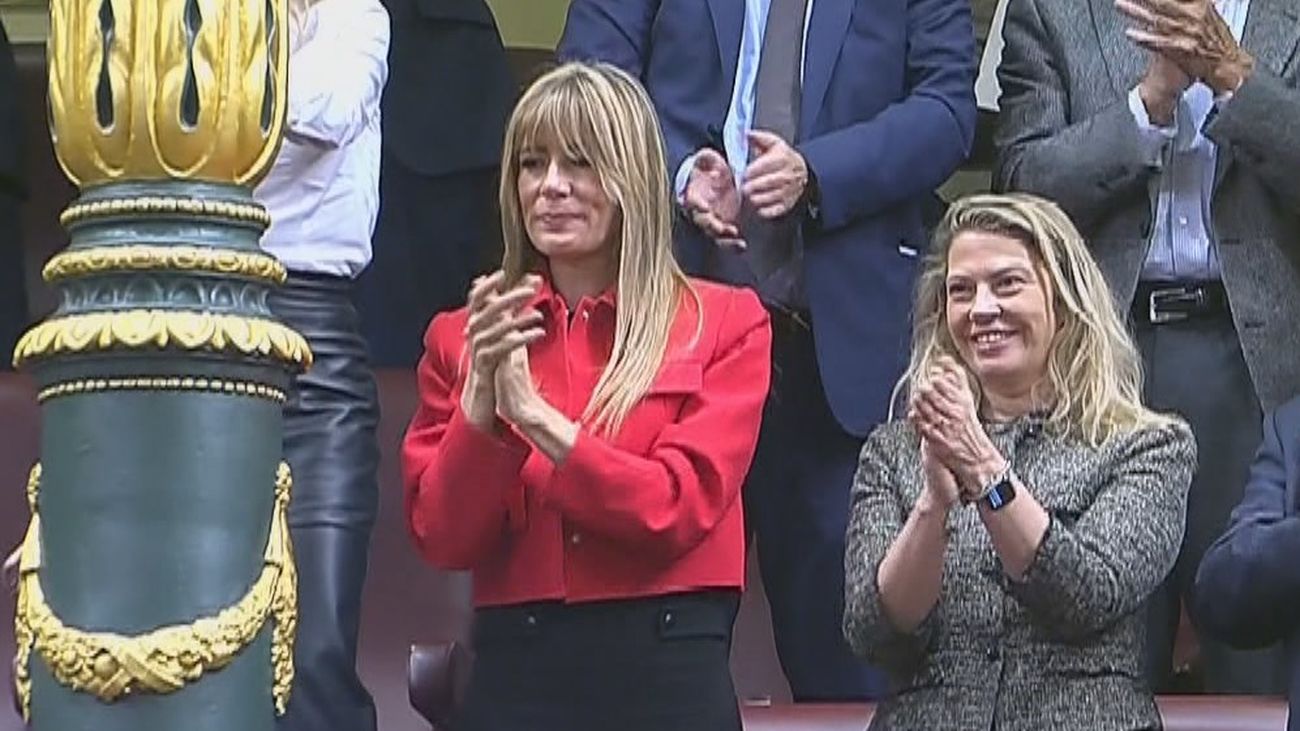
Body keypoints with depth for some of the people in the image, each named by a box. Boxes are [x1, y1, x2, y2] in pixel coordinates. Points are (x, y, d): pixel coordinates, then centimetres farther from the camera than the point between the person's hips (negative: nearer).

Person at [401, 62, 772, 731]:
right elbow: (442, 539, 1)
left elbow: (679, 508, -8)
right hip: (514, 670, 2)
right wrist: (481, 398, -12)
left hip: (666, 675, -2)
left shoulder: (725, 324, 3)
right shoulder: (460, 337, 10)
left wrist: (535, 414, -13)